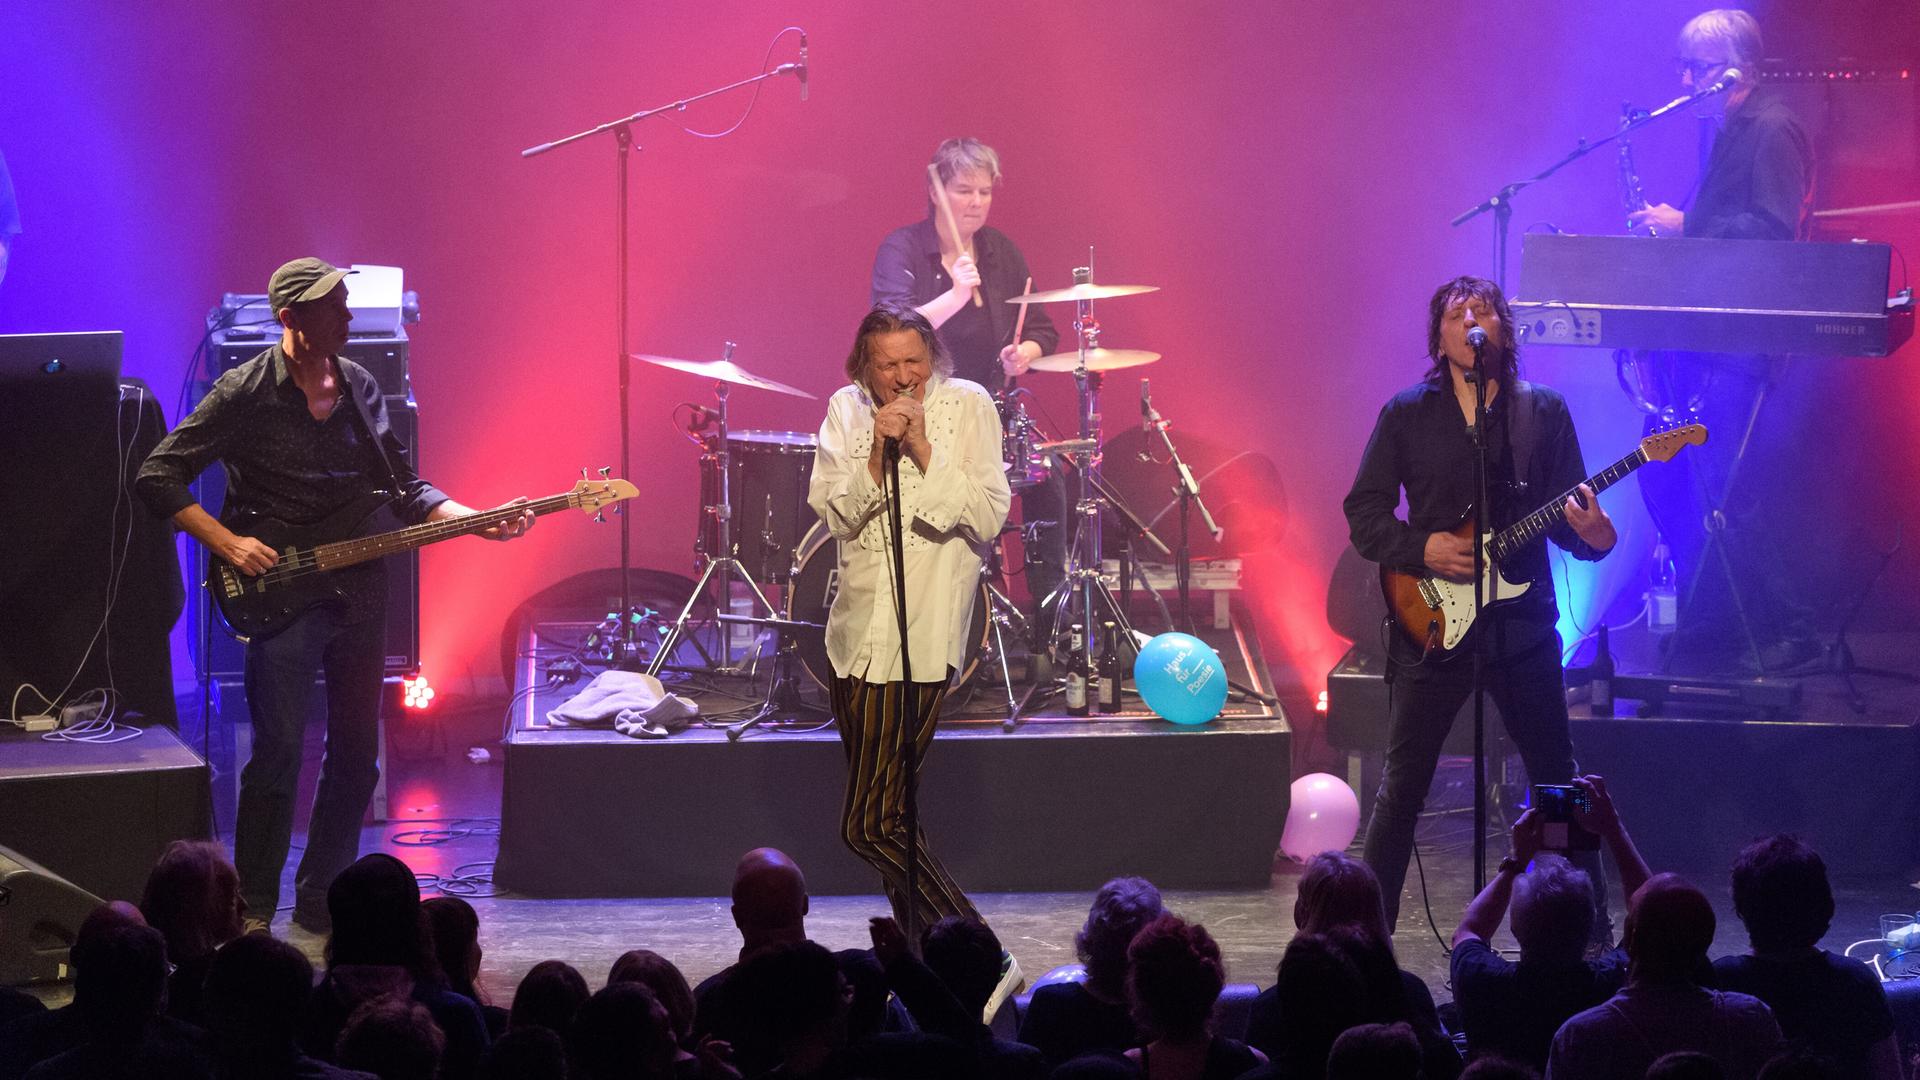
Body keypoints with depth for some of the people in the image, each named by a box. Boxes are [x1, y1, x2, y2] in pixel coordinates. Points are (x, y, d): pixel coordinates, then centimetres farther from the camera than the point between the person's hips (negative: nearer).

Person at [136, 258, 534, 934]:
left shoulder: (360, 388, 10)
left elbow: (403, 490, 15)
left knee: (356, 754, 8)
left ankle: (320, 902, 19)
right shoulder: (244, 395, -8)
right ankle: (253, 911, -1)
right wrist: (228, 545, -14)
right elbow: (158, 478, -7)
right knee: (279, 752, -11)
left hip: (360, 592, 6)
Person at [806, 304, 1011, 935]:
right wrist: (877, 453, -14)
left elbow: (989, 518, -11)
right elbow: (833, 515, 0)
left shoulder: (967, 406, -4)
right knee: (885, 814, 12)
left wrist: (924, 450, -17)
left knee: (869, 825, -12)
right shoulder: (847, 410, 7)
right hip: (858, 632, 6)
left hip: (924, 634, -6)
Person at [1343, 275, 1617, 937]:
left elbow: (1570, 513, 7)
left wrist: (1593, 534, -16)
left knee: (1557, 779, 6)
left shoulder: (1544, 412, 8)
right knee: (1402, 786, 1)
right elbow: (1363, 515, 4)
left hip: (1522, 624, 1)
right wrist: (1422, 549, -13)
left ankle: (1591, 929, 16)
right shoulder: (1407, 414, 4)